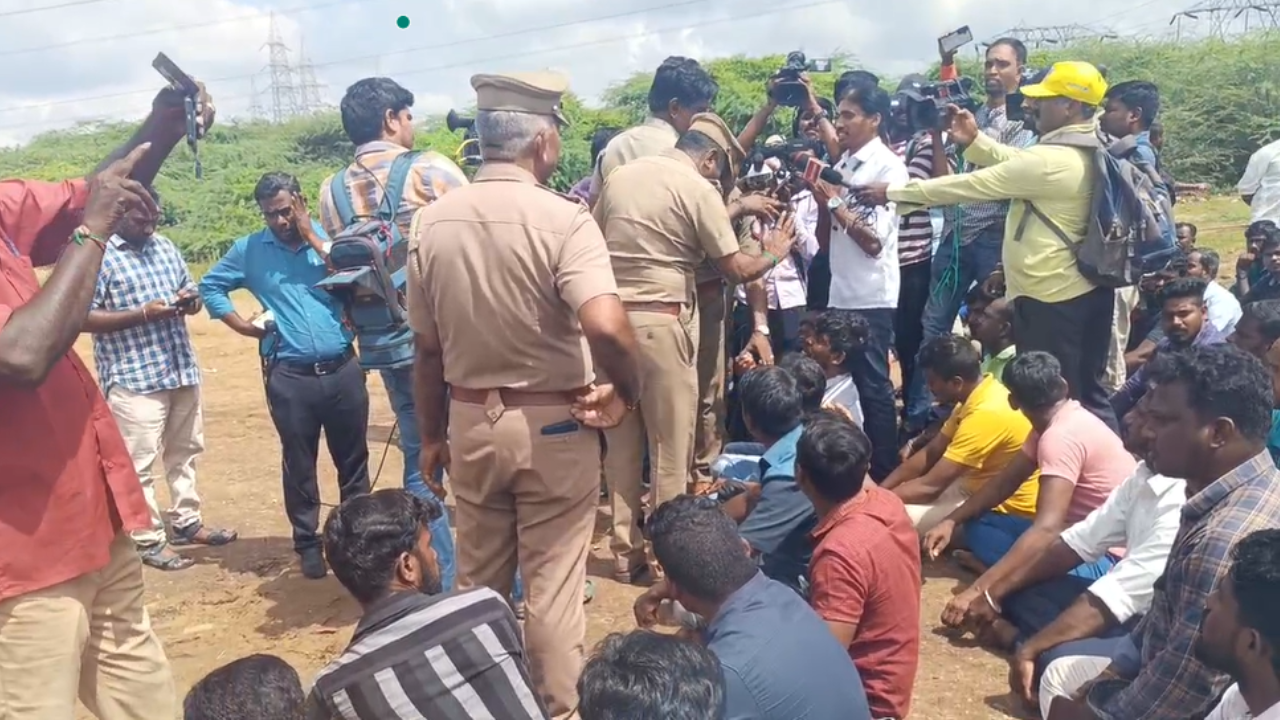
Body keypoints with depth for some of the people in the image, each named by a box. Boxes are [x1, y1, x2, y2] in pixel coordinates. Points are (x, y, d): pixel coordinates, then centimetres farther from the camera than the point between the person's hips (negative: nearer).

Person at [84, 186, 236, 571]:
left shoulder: (165, 246, 12)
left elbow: (191, 291, 20)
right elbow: (83, 317, -15)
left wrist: (190, 301, -4)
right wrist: (142, 314, -22)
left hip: (182, 370, 8)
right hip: (134, 378, -7)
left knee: (185, 451, 17)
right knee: (139, 463, 0)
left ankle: (186, 522, 30)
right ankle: (148, 540, 11)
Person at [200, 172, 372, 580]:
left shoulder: (327, 237, 4)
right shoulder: (249, 249, 5)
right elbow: (210, 286, 14)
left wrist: (312, 236, -11)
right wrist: (241, 325, 3)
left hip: (342, 369, 1)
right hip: (289, 376, 0)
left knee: (353, 459, 11)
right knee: (299, 465, 8)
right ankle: (308, 543, 22)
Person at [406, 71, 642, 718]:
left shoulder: (432, 222, -3)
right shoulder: (562, 219, -17)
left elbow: (426, 348, 4)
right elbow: (606, 326, -31)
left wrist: (430, 436, 14)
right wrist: (628, 391, -11)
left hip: (470, 420, 5)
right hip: (554, 425, -4)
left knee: (478, 581, 20)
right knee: (552, 586, 11)